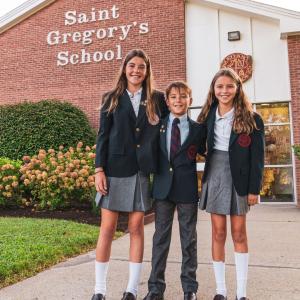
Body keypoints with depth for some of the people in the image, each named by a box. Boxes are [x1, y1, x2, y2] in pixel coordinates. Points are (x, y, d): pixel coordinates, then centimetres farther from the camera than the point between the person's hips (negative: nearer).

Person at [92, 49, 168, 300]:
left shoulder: (157, 98, 9)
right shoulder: (112, 98, 8)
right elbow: (103, 135, 4)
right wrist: (99, 169, -5)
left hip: (142, 170, 1)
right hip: (115, 169, 0)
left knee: (137, 227, 6)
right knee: (108, 228, 2)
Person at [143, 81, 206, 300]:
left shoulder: (198, 128, 2)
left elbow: (203, 153, 10)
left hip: (187, 188, -1)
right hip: (162, 186, 1)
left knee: (189, 238, 9)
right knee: (161, 236, 9)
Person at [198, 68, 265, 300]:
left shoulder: (250, 118, -4)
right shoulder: (208, 116, 5)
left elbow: (258, 155, -5)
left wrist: (254, 188, -9)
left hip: (239, 178, -2)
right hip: (215, 176, 2)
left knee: (239, 233, 5)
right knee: (218, 233, 5)